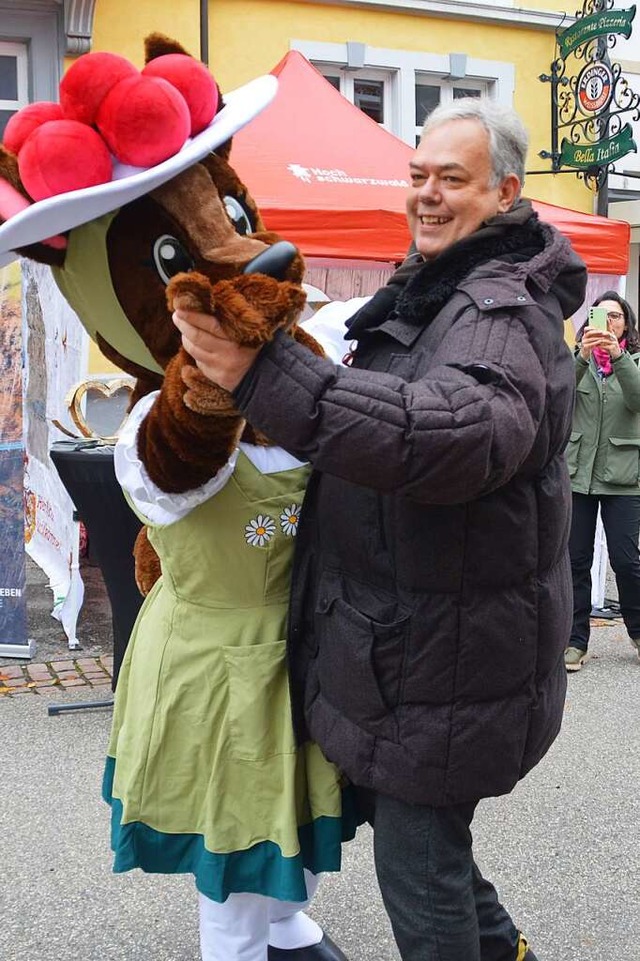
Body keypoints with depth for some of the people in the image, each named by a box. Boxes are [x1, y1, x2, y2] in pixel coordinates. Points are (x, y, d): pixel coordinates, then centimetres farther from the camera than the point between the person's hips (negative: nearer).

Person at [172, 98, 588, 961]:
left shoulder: (504, 312, -19)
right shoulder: (433, 292, 14)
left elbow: (457, 429, -41)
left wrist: (264, 375, -47)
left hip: (448, 659, -10)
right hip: (404, 638, 10)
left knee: (417, 866, 5)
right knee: (412, 827, 25)